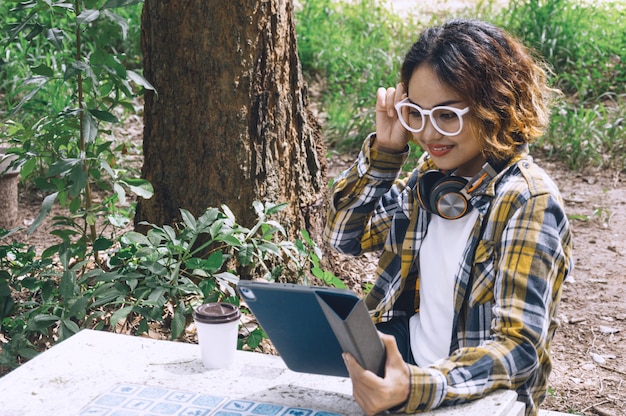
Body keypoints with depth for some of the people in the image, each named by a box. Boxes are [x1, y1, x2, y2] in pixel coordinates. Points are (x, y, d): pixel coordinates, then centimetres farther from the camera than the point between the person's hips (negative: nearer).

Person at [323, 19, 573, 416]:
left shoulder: (528, 201, -16)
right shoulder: (434, 176, 3)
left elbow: (519, 346, -21)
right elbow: (344, 233, 11)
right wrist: (384, 149, -3)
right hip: (404, 367, 6)